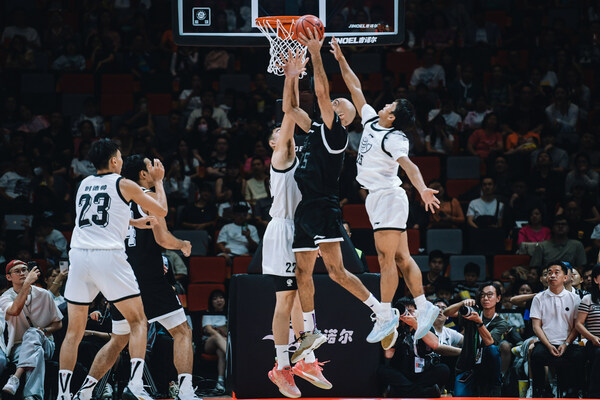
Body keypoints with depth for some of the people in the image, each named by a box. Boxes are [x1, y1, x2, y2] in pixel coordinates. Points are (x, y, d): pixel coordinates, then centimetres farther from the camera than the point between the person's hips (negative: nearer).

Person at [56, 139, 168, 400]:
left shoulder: (84, 184, 19)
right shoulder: (124, 185, 4)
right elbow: (161, 211, 12)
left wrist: (137, 221, 46)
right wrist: (158, 181, 26)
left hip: (79, 255, 4)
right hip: (109, 256, -4)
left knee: (74, 330, 11)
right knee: (138, 321, 5)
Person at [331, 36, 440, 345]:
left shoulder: (393, 138, -14)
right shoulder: (371, 122, 10)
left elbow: (408, 165, -30)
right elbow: (355, 89, 20)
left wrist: (422, 189, -46)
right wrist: (341, 60, 21)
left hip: (388, 197, -9)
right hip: (378, 199, 9)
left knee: (386, 257, -8)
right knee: (401, 258, 9)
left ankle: (385, 316, -7)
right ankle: (423, 306, 12)